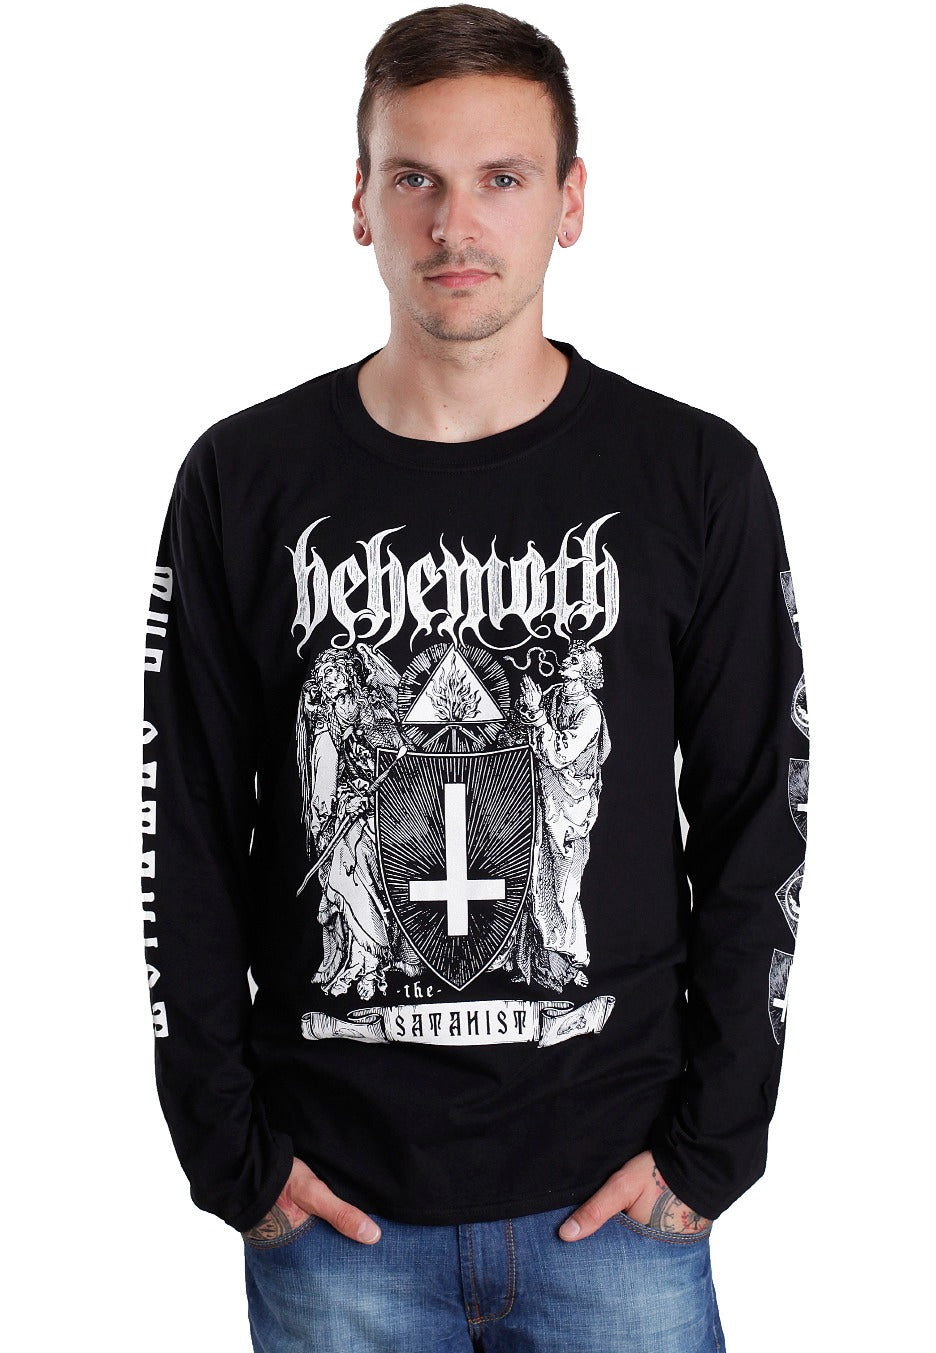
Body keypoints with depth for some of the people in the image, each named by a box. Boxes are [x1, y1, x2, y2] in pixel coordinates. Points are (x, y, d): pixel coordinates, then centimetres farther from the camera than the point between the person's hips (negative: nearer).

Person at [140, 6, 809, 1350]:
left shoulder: (698, 479, -2)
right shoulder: (244, 481, -2)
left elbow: (756, 824, 0)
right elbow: (186, 836, 1)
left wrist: (710, 1145, -4)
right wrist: (231, 1151, -2)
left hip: (615, 1192, 0)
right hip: (333, 1203, 1)